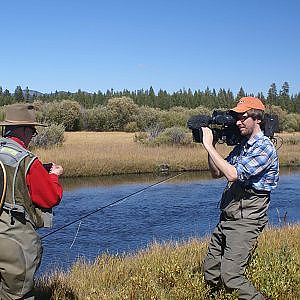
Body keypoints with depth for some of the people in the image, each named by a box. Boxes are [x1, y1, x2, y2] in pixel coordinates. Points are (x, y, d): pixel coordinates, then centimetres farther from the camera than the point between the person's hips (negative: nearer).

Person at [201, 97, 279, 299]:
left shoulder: (264, 147, -14)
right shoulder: (241, 146, 14)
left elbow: (233, 174, -24)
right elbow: (217, 173, 18)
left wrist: (209, 145, -17)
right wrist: (212, 146, 5)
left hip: (246, 220, -8)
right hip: (226, 218, 9)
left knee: (230, 276, -13)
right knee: (210, 271, 11)